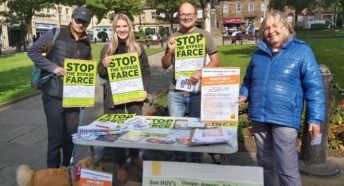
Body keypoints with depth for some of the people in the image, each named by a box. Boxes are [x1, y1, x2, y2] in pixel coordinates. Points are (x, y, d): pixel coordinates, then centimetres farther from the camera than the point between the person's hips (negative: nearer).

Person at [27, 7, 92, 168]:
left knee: (72, 134, 12)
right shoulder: (55, 34, -5)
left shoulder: (86, 44, 9)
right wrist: (53, 67, -18)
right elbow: (32, 51, -7)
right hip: (54, 95, -4)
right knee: (56, 136, 0)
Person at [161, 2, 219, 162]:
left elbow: (215, 61, -5)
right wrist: (170, 51, -9)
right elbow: (165, 65, 9)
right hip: (175, 92, 3)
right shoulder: (173, 38, 6)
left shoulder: (204, 35, -2)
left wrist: (200, 73, -21)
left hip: (197, 91, -2)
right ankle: (179, 159, 28)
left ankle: (196, 160, 29)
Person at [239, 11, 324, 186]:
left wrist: (315, 118, -10)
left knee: (287, 168, -5)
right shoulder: (258, 53, 12)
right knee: (265, 163, 17)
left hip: (284, 119, -5)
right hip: (259, 117, 5)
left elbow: (314, 87, -5)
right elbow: (248, 80, 24)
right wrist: (243, 95, 4)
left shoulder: (301, 51, -3)